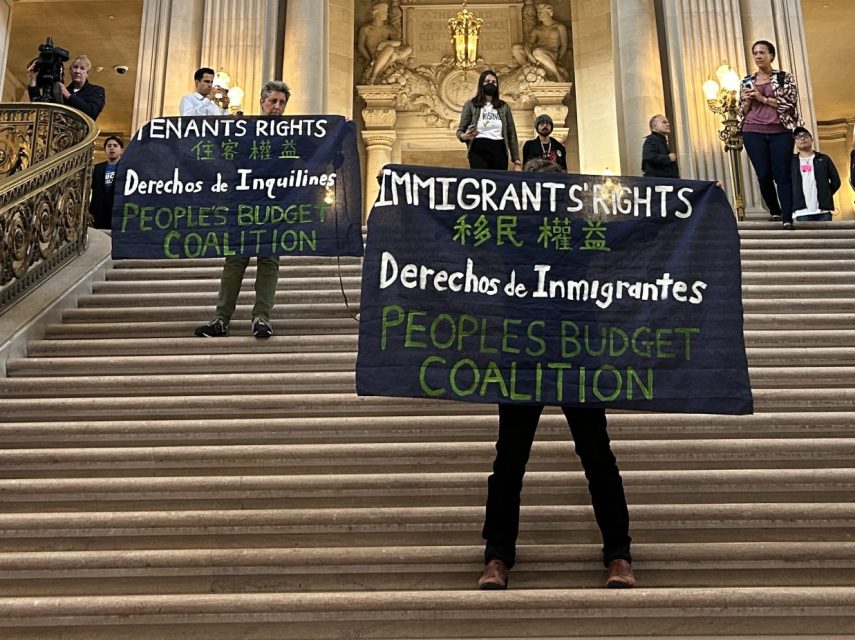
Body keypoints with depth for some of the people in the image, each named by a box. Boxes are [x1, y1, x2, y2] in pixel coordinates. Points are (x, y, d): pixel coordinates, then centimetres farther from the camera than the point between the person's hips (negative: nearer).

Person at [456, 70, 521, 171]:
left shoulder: (504, 106, 15)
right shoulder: (470, 105, 9)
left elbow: (511, 134, 13)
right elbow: (460, 130, 9)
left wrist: (517, 161, 7)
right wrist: (464, 136, -17)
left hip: (499, 151, 2)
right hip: (478, 151, -2)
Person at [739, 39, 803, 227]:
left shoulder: (785, 78, 5)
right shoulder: (747, 81, 13)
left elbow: (790, 103, -6)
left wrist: (763, 98, -10)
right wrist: (747, 100, -5)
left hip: (780, 132, -3)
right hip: (753, 133, 3)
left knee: (782, 174, -9)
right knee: (763, 174, 1)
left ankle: (787, 217, -12)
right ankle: (774, 211, 19)